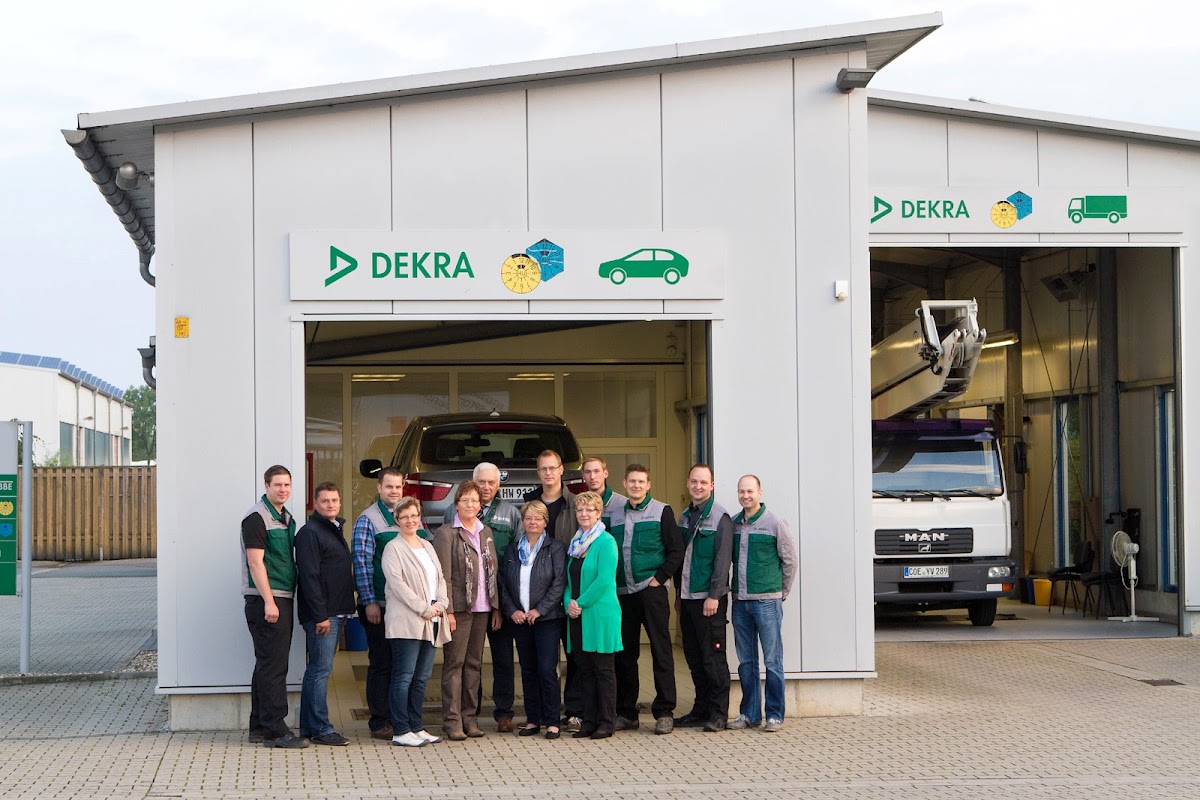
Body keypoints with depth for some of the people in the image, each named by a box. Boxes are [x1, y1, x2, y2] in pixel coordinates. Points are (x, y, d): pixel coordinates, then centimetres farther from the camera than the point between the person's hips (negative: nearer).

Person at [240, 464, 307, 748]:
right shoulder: (256, 518, -10)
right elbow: (256, 562, -15)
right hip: (265, 600, -9)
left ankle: (259, 726, 18)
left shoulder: (287, 518, 17)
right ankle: (274, 729, -7)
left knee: (268, 663, 12)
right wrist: (269, 601, -20)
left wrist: (286, 599, 17)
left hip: (283, 599, 9)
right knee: (273, 664, -9)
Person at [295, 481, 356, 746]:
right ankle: (321, 729, -7)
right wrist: (320, 615, -21)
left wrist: (343, 610, 17)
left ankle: (308, 727, 16)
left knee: (317, 669, 12)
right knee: (321, 670, -8)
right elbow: (309, 576, -17)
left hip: (336, 612, 9)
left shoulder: (335, 531, 18)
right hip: (321, 614, -9)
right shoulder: (310, 533, -11)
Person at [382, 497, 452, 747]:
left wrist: (440, 604, -2)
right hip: (406, 621, -7)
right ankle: (400, 732, -5)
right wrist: (424, 609, -15)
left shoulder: (427, 546, 20)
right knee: (404, 677, -7)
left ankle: (417, 727, 14)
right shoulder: (393, 548, -3)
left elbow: (440, 578, 18)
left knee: (421, 678, 8)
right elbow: (397, 583, -12)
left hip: (430, 623, 7)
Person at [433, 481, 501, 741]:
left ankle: (470, 717, 14)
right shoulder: (446, 534, -4)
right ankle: (452, 720, -1)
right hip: (459, 607, -6)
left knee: (474, 663, 9)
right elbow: (443, 576, -10)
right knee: (455, 663, -3)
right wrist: (447, 610, -16)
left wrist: (496, 606, 11)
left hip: (482, 609, 6)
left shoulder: (486, 532, 15)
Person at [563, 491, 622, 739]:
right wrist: (568, 602, -3)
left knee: (603, 669, -1)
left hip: (600, 613, -7)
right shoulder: (575, 542, 14)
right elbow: (568, 578, 16)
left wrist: (581, 603, -13)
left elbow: (604, 579, -16)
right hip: (577, 616, 7)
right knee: (585, 669, 9)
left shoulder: (606, 542, -8)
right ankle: (589, 720, 15)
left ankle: (607, 721, 4)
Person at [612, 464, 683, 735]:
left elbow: (676, 550, -2)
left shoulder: (661, 511, 2)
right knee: (624, 654, 6)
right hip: (622, 592, 4)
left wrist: (659, 578, -9)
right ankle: (626, 713, 13)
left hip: (651, 590, -4)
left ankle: (664, 712, -1)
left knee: (661, 650, -4)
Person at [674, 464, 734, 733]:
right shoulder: (685, 517, 14)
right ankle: (701, 709, 18)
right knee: (694, 657, 10)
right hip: (687, 598, 7)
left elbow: (722, 560, -12)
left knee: (713, 657, -4)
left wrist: (714, 596, -17)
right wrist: (679, 593, 16)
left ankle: (718, 713, 1)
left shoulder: (720, 518, -7)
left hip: (709, 599, -7)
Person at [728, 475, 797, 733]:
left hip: (767, 601, -4)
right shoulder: (733, 524, 8)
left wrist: (781, 592, 5)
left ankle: (775, 715, 3)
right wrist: (736, 588, 12)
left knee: (772, 661, -2)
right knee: (746, 661, 9)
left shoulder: (774, 522, -4)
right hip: (740, 601, 5)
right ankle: (749, 714, 17)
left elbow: (789, 560, 1)